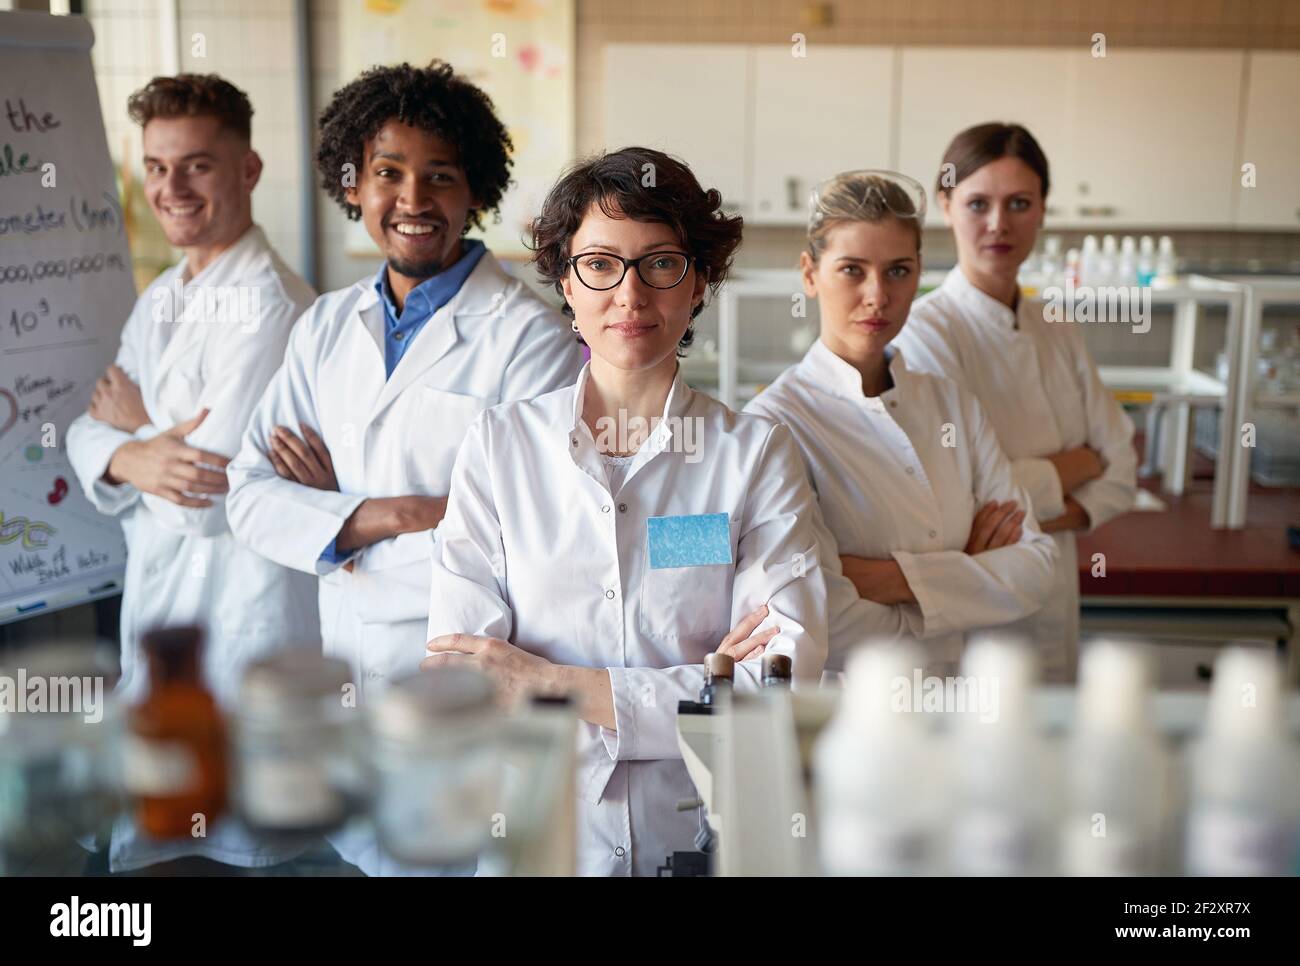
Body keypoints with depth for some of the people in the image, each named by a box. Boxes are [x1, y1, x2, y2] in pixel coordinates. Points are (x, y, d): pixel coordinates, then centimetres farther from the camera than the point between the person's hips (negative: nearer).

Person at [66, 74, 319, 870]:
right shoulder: (159, 302, 10)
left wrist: (137, 424, -5)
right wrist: (131, 457, -15)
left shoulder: (271, 306, -20)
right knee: (150, 840, 22)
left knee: (225, 848, 7)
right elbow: (88, 430, 7)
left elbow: (206, 495, -23)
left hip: (241, 610, -8)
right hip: (155, 596, 9)